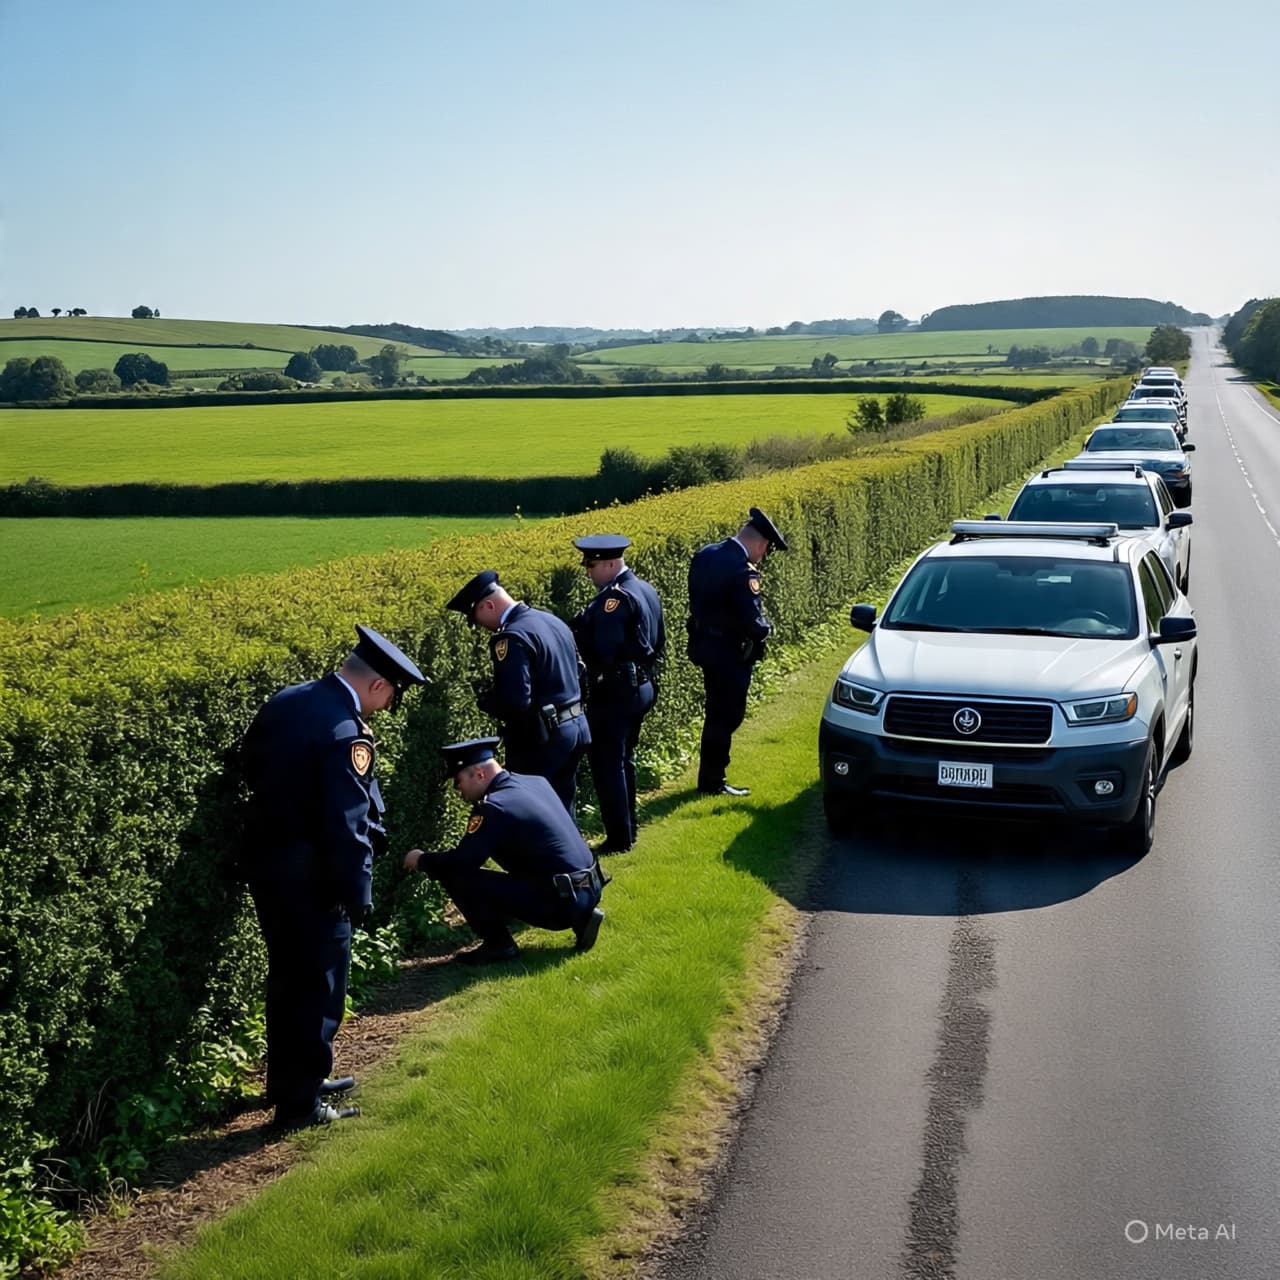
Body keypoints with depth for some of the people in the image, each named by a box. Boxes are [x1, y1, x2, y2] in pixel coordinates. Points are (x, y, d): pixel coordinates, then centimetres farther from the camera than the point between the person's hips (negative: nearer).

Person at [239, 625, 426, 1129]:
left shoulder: (285, 701, 3)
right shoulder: (346, 733, -24)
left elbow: (253, 771, 14)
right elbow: (347, 826, -22)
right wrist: (357, 894, -13)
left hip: (264, 861, 9)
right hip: (310, 878, -9)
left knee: (288, 978, 22)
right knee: (318, 987, 5)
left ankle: (289, 1080, 37)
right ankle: (300, 1104, 15)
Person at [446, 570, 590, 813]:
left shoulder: (512, 637, -19)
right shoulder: (553, 621, 10)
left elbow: (515, 702, -25)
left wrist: (484, 701, -5)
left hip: (542, 739, -9)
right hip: (577, 727, 9)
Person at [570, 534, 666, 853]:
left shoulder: (614, 598, -21)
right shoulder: (646, 590, 10)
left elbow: (603, 651, -28)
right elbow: (658, 642, 17)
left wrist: (576, 632, -15)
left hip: (614, 693, -10)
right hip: (641, 687, 10)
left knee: (607, 764, 0)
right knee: (623, 760, 20)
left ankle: (619, 839, 5)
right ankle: (628, 829, 29)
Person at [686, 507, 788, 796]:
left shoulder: (705, 555, 2)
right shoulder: (742, 570, -24)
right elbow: (753, 622, -24)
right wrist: (766, 629, -4)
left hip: (705, 645, 8)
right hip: (730, 652, -8)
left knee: (717, 712, 20)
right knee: (726, 715, 5)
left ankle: (709, 777, 29)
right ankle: (712, 782, 13)